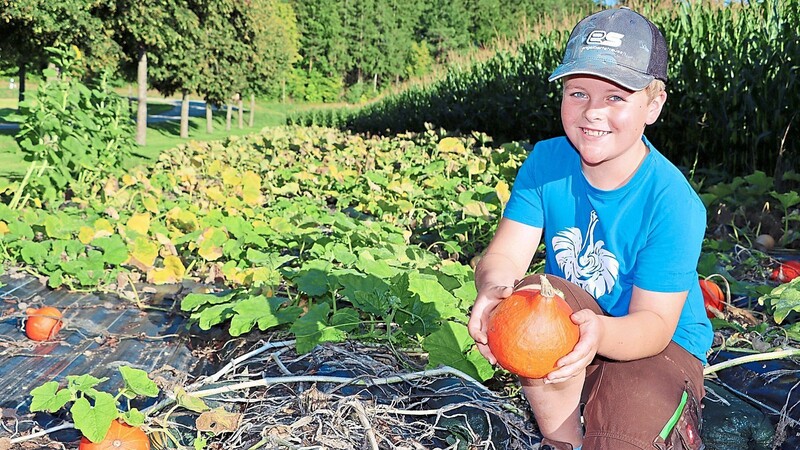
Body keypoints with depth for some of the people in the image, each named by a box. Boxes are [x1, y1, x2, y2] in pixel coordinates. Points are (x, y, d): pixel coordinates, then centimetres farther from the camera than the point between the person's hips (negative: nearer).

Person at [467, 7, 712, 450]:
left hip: (657, 345, -3)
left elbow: (654, 323, -24)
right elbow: (504, 255, -19)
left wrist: (600, 333, -47)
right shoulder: (545, 162, -12)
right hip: (561, 344, 3)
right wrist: (494, 289, -44)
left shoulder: (672, 202, -23)